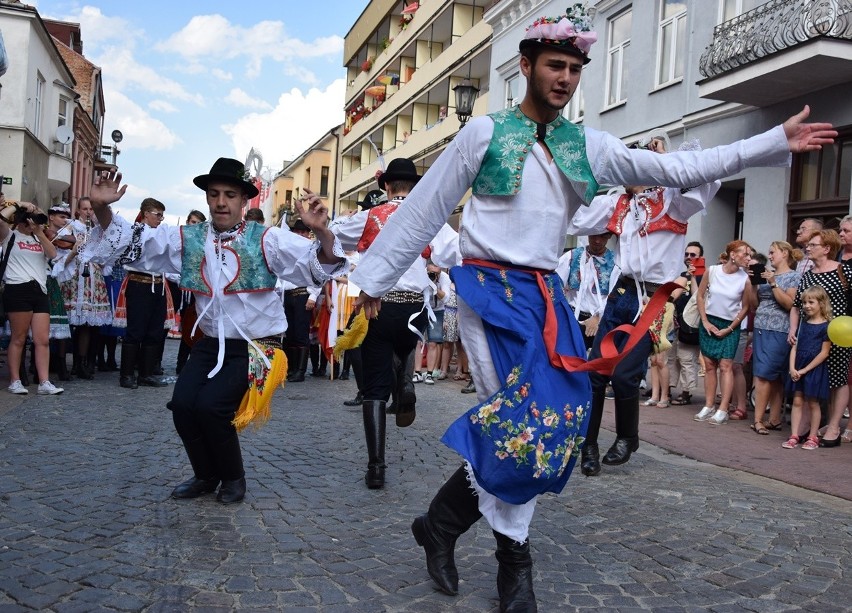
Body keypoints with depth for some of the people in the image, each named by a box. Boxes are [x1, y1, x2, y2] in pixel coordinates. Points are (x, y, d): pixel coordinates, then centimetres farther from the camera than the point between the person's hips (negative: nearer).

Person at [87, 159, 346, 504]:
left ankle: (233, 478, 9)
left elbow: (321, 267, -20)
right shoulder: (188, 240, 2)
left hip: (256, 347, -4)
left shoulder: (266, 240, -11)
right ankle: (206, 476, 17)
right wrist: (103, 209, -9)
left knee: (210, 406, -20)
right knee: (182, 404, -12)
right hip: (210, 344, 5)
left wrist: (321, 231, -40)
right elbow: (128, 244, 8)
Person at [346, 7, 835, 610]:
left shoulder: (588, 147, 9)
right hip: (490, 288, -5)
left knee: (552, 423, 2)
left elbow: (675, 168, 5)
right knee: (519, 422, -11)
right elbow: (424, 209, 0)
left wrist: (776, 141, 2)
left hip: (545, 295, 6)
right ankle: (513, 563, 10)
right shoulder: (485, 132, -3)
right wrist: (377, 276, 3)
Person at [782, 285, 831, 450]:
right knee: (797, 401, 4)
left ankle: (813, 437, 14)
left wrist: (805, 370, -13)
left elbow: (824, 353, -12)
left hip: (815, 369, -5)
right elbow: (795, 347, 6)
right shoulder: (803, 323, 8)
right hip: (798, 370, 5)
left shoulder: (825, 326, -9)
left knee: (813, 403, 4)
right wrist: (792, 368, -6)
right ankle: (794, 436, 7)